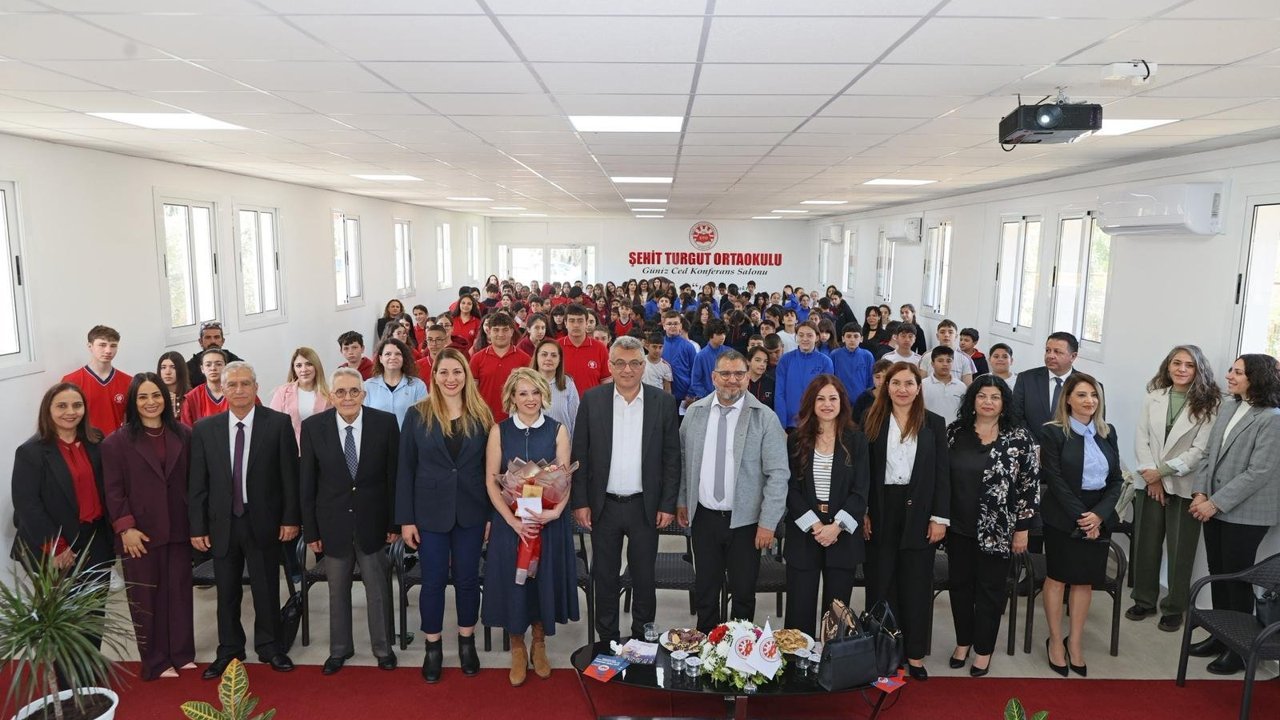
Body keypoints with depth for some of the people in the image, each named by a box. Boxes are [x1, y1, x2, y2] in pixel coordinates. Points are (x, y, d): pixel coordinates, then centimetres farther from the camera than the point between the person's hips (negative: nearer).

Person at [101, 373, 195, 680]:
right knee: (146, 597, 7)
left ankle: (182, 653, 23)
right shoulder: (117, 442, -4)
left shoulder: (183, 435, 5)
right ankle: (156, 661, 19)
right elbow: (113, 490, -6)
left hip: (178, 530, 3)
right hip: (140, 534, -3)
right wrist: (125, 528, -13)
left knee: (180, 591, 10)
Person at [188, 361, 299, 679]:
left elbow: (289, 474, -4)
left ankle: (270, 648, 26)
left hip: (264, 521, -2)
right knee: (226, 592, 13)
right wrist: (197, 527, 1)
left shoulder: (278, 423, -6)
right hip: (222, 523, 2)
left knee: (267, 589, 9)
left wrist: (291, 518, -6)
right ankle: (229, 650, 30)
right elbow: (197, 483, 3)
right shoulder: (204, 429, 1)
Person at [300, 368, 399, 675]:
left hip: (373, 521, -1)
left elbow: (394, 475, -4)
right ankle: (340, 649, 36)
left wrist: (395, 522, -3)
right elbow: (306, 483, -2)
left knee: (378, 588, 11)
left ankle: (383, 648, 30)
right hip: (333, 523, 1)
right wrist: (310, 529, -2)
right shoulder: (313, 427, -7)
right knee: (337, 590, 17)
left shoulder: (385, 422, -9)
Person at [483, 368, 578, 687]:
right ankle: (517, 648, 28)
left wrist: (556, 511, -21)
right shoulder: (499, 431, -2)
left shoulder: (557, 430, -1)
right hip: (509, 522, 0)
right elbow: (491, 480, -4)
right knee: (513, 583, 7)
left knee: (544, 581, 10)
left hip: (549, 521, 0)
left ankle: (539, 644, 33)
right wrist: (513, 520, -15)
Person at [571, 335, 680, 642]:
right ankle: (607, 638, 30)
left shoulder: (663, 402, -3)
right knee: (605, 577, 13)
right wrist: (580, 502, -4)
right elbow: (580, 455, -1)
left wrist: (668, 504, -4)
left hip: (646, 505, 0)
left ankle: (642, 638, 30)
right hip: (603, 505, 0)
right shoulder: (592, 399, -2)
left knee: (644, 577, 13)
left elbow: (671, 457, -1)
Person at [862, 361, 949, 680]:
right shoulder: (872, 421, 2)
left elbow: (942, 473, 1)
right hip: (881, 511, 0)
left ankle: (915, 654, 18)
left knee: (916, 584, 8)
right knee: (880, 582, 7)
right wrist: (862, 512, -4)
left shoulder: (933, 424, 2)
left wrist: (940, 517, -5)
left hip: (919, 511, 0)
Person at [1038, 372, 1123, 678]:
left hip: (1098, 517, 4)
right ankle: (1055, 640, 19)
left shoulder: (1107, 433, 7)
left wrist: (1098, 515, -8)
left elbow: (1116, 480, 5)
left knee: (1085, 580, 9)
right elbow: (1055, 480, -12)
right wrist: (1080, 517, -15)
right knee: (1057, 577, 6)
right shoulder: (1053, 432, -8)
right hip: (1063, 517, -4)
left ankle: (1075, 642, 21)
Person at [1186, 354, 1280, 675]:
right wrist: (1200, 492, -2)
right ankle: (1220, 637, 30)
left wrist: (1216, 503, -18)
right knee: (1218, 575, 15)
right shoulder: (1228, 407, 7)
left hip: (1245, 514, -6)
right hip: (1215, 508, 7)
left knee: (1237, 580, 5)